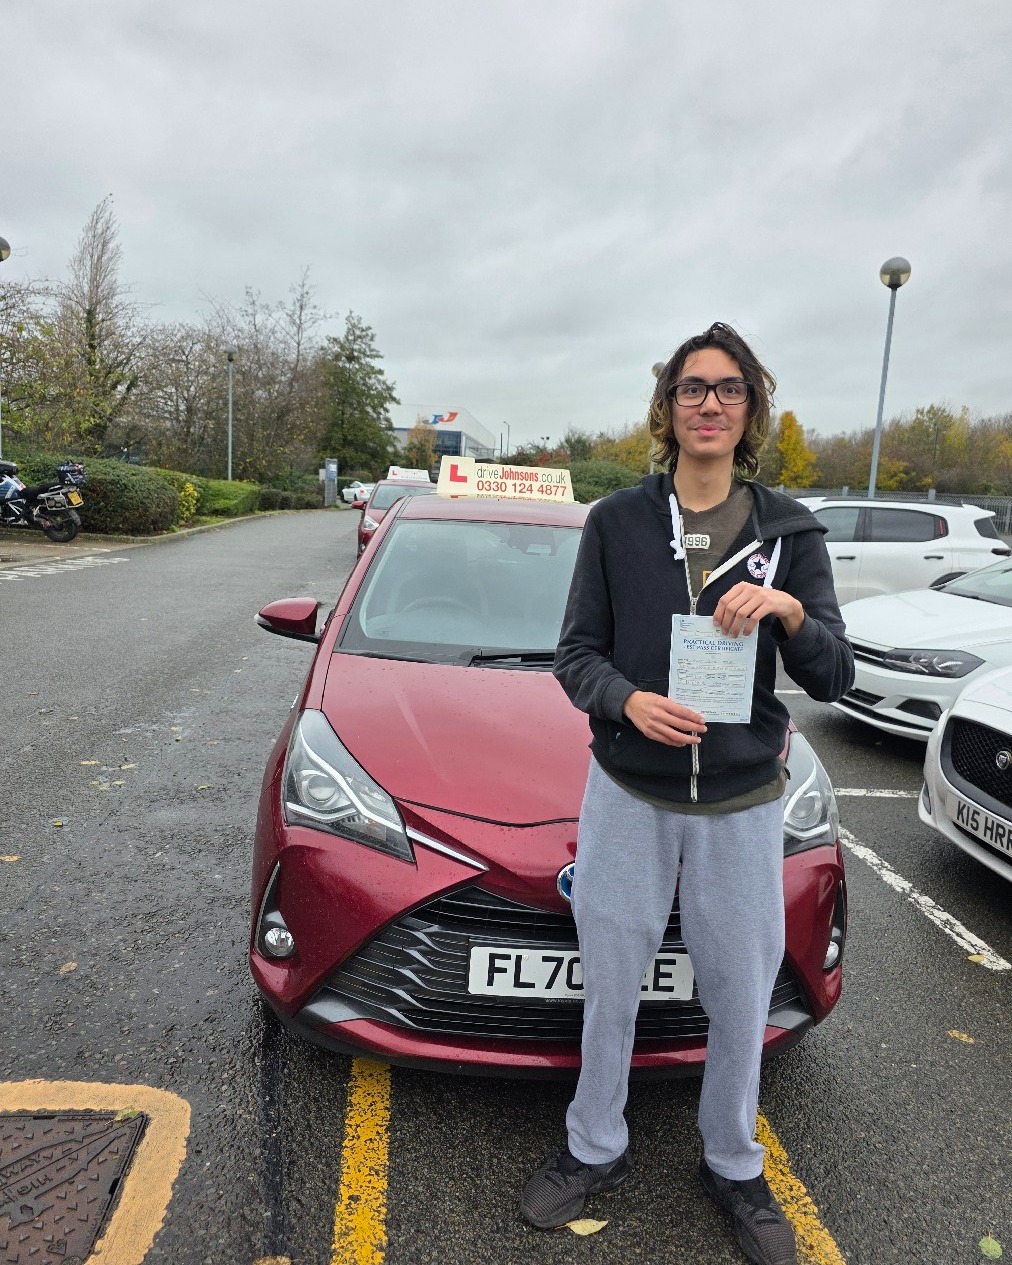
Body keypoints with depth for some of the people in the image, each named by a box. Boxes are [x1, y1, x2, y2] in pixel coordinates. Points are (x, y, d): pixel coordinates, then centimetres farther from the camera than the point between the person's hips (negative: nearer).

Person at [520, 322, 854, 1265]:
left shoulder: (789, 530, 0)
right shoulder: (617, 521, -1)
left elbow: (833, 679, -2)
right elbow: (575, 654, -1)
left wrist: (791, 613, -22)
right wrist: (627, 700, -22)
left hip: (742, 804, 1)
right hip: (628, 796, 0)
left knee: (741, 998, 13)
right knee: (610, 989, 13)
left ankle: (734, 1167, 39)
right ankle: (596, 1150, 38)